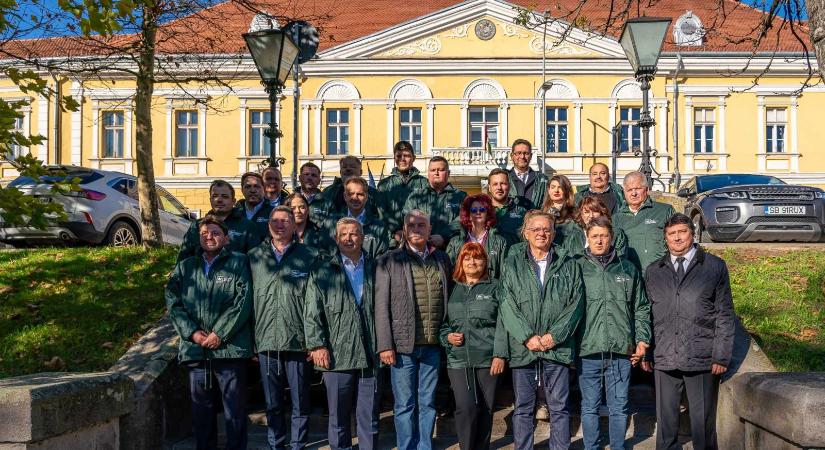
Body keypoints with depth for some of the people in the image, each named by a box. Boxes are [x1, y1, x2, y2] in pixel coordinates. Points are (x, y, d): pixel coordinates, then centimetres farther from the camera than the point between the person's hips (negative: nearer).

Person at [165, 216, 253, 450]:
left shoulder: (238, 263, 5)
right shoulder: (184, 267, 16)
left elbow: (243, 302, -4)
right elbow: (173, 302, 7)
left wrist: (219, 333, -11)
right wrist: (193, 332, -8)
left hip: (230, 348, -3)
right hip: (195, 349, 3)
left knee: (235, 409, 0)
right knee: (201, 407, 10)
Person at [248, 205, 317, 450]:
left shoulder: (308, 257, 2)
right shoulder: (254, 257, 8)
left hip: (298, 341, -2)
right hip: (266, 341, 2)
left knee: (300, 402, 6)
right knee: (273, 404, 12)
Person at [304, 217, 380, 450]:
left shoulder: (374, 268, 11)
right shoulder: (322, 271, 6)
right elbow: (312, 312, 0)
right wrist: (317, 345, -9)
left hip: (370, 355, 1)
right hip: (337, 354, -1)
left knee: (369, 417, 6)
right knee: (338, 416, 7)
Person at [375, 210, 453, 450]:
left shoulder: (442, 259, 11)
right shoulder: (390, 260, 0)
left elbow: (449, 299, 14)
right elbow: (381, 305, -3)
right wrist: (385, 345, -9)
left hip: (433, 345, 3)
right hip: (403, 344, -3)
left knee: (428, 403, 10)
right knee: (405, 405, 3)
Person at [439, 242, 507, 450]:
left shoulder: (494, 287, 6)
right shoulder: (452, 289, 12)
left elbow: (501, 323, -1)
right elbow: (442, 322, 18)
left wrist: (500, 354, -8)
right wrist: (447, 336, -2)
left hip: (488, 358, -1)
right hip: (458, 359, 1)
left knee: (486, 409, 4)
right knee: (466, 407, -12)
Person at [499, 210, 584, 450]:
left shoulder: (569, 265, 8)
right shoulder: (512, 264, 6)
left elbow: (576, 303, 1)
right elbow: (507, 305, -2)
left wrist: (555, 335, -10)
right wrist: (527, 337, -13)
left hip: (558, 347, 0)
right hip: (523, 347, 0)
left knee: (559, 407, 6)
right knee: (523, 408, 7)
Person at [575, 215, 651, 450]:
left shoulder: (628, 269, 8)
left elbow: (641, 308, 13)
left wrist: (642, 340, 4)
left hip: (621, 352, 1)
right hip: (587, 351, -1)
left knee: (619, 407, 9)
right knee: (590, 407, 9)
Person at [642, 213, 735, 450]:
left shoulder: (715, 267, 4)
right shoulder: (653, 271, 12)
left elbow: (725, 315, 2)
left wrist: (721, 356, -4)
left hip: (702, 360, -2)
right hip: (664, 361, 2)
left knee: (703, 422, 5)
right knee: (665, 422, 8)